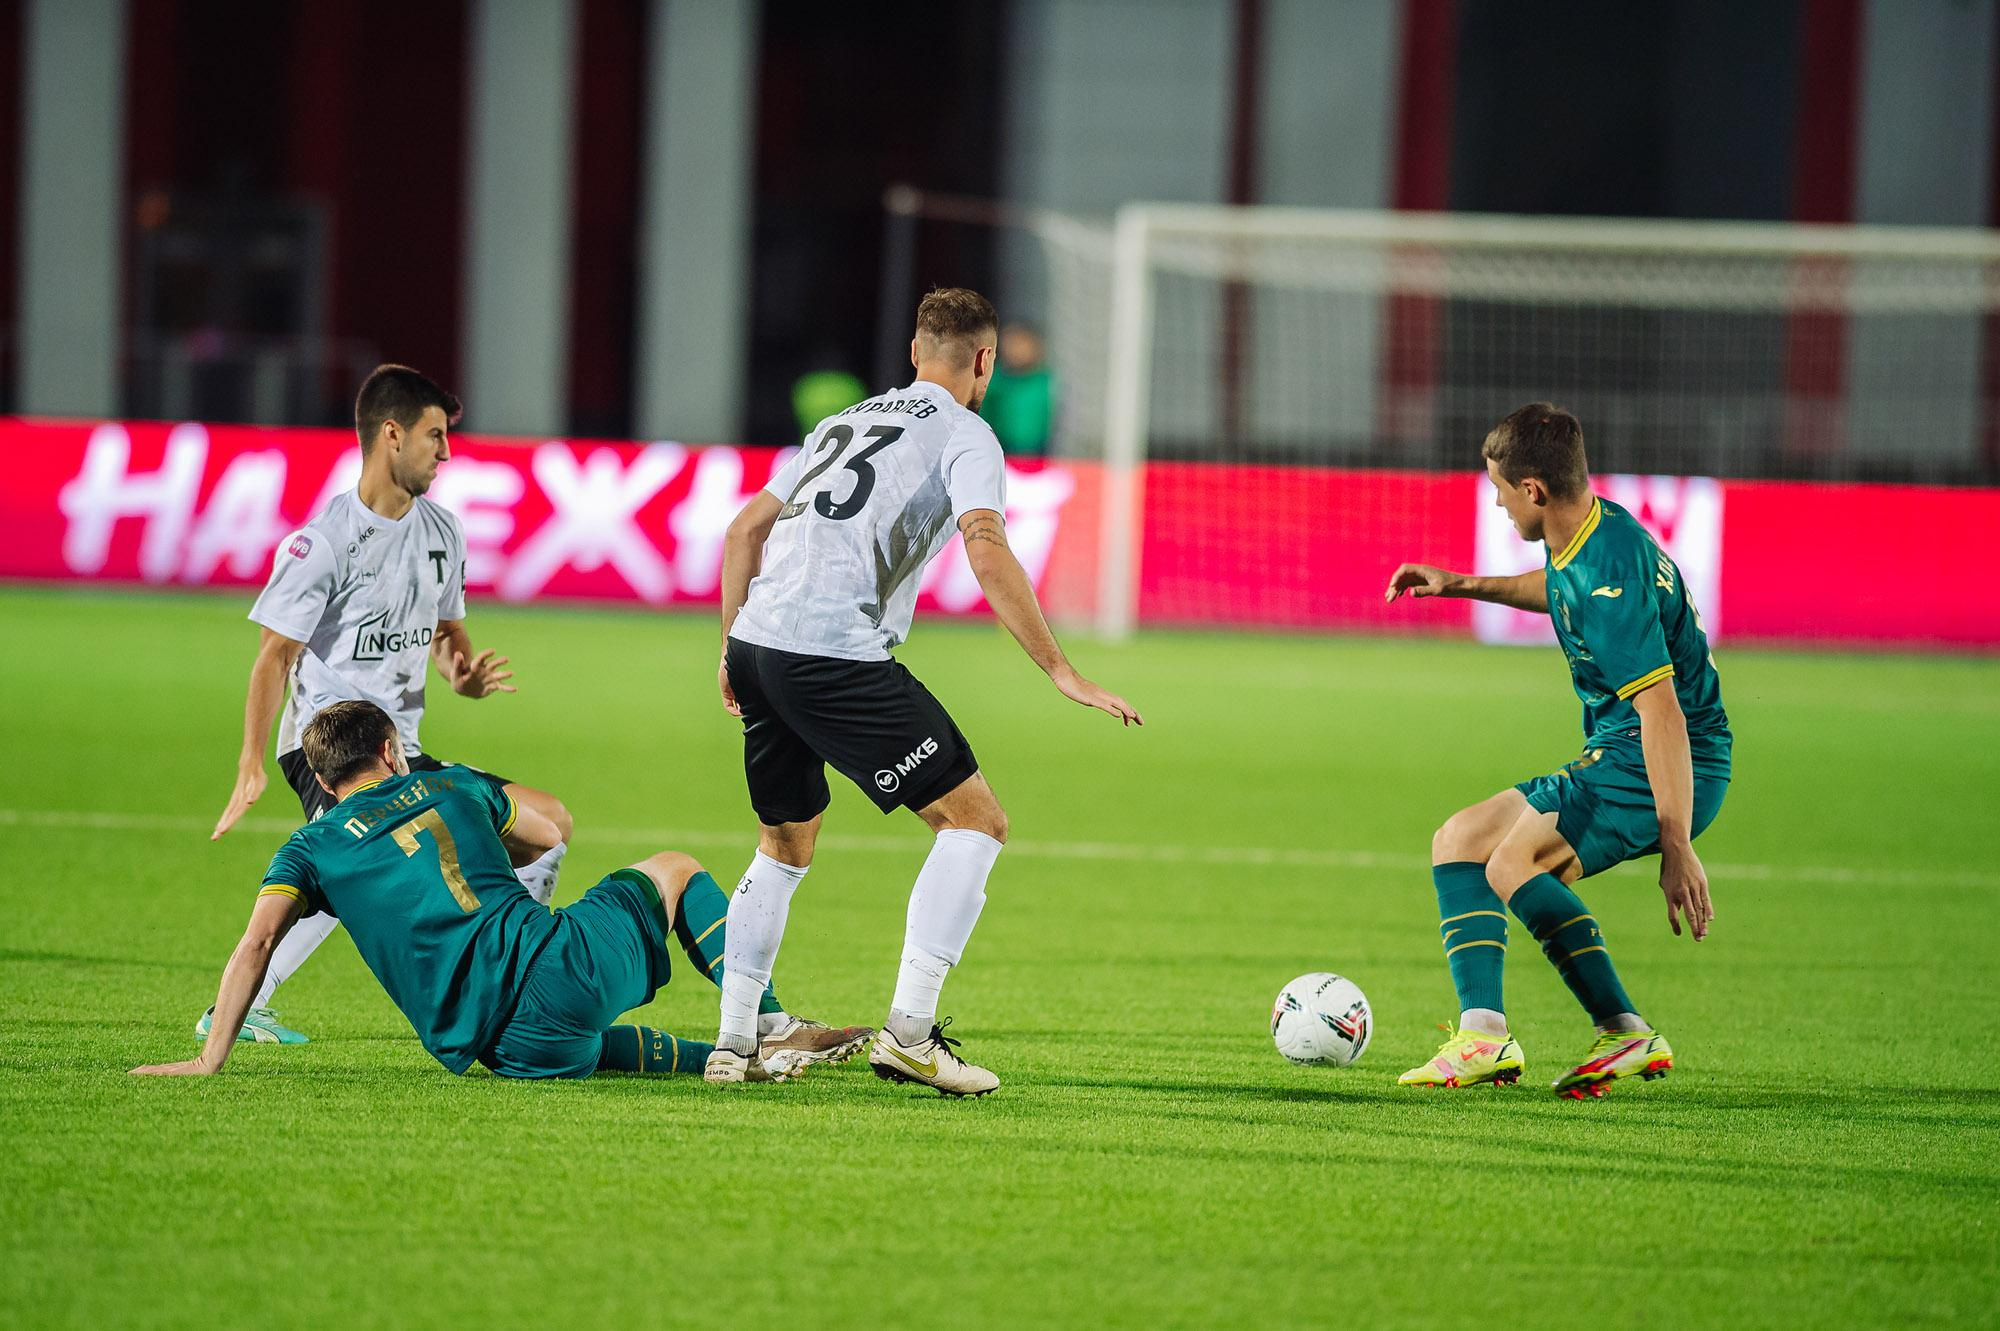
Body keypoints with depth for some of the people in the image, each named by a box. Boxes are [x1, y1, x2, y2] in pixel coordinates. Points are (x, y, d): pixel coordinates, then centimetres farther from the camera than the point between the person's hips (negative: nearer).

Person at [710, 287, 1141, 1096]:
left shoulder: (845, 422, 25)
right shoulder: (965, 436, 3)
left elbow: (746, 528, 24)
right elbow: (988, 555, -12)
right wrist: (1061, 673, -12)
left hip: (758, 641, 8)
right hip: (839, 657, -8)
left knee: (785, 846, 24)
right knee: (975, 822, 0)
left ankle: (732, 1044, 22)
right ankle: (909, 1031, -9)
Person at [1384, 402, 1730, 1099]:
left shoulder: (1609, 577, -25)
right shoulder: (1592, 531, 5)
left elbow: (1661, 712, -29)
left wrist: (1677, 850, -31)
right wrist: (1463, 586, 30)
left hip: (1670, 770, -11)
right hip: (1613, 758, 11)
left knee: (1514, 865, -24)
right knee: (1459, 840, 15)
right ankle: (1482, 1030, 4)